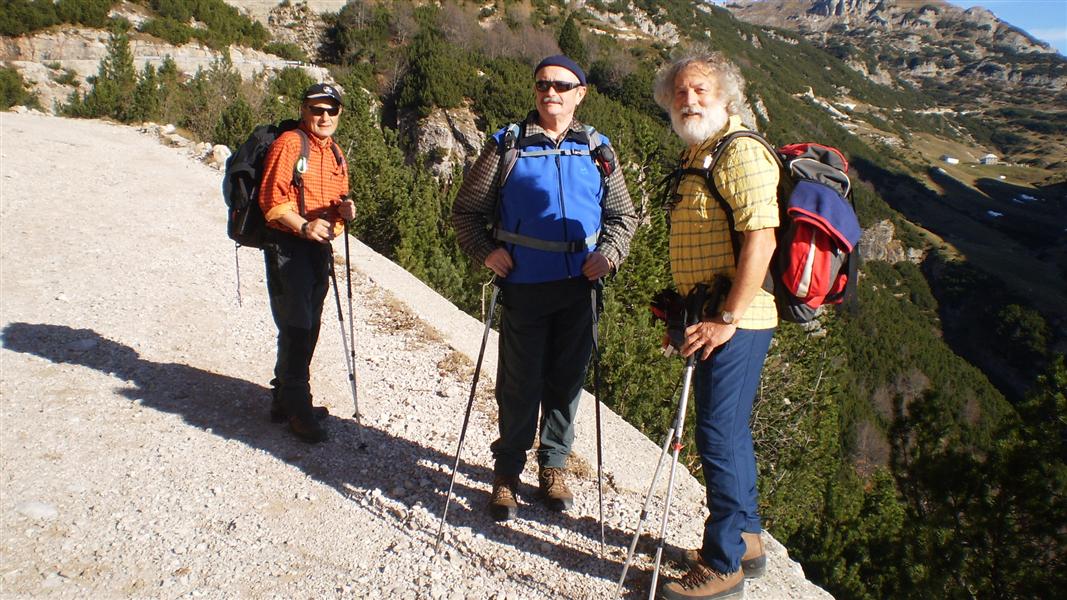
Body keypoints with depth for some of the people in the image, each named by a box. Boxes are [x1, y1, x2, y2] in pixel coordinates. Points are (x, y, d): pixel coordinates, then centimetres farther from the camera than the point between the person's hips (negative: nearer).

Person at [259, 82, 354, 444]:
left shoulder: (335, 153, 16)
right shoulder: (288, 144, -9)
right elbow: (272, 201, -15)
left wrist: (344, 208, -2)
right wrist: (304, 226, -28)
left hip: (319, 247, 8)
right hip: (287, 247, -8)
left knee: (308, 328, 15)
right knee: (296, 328, -8)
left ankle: (285, 400, 29)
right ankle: (297, 408, 3)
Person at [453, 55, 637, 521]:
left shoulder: (596, 149, 10)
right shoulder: (507, 145, 2)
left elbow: (622, 214, 16)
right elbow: (467, 210, 7)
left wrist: (608, 252, -2)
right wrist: (485, 251, -8)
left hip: (579, 286, 3)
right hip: (523, 286, -2)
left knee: (567, 380, 11)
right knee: (520, 384, 3)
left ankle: (552, 467, 29)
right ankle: (506, 472, 21)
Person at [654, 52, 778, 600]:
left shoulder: (740, 153, -13)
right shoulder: (694, 157, 17)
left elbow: (760, 240, -23)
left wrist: (726, 318, -23)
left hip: (734, 322, -10)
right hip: (711, 317, 10)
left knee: (719, 435, -4)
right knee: (729, 431, 18)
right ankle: (744, 541, 33)